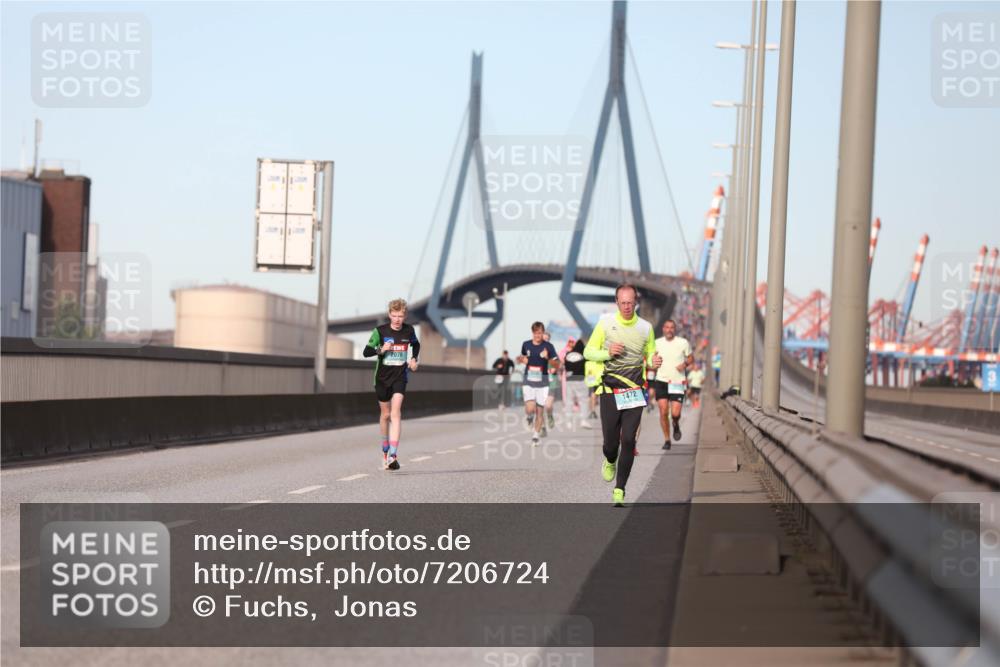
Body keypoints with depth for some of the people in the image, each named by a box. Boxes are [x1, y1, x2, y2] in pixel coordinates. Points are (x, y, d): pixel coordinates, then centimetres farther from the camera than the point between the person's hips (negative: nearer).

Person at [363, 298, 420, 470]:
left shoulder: (409, 330, -1)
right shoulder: (380, 331, -8)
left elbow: (415, 345, 21)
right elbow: (366, 352, -5)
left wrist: (414, 359, 4)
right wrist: (380, 350, -23)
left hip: (400, 377, -1)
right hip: (382, 377, 1)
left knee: (396, 413, -17)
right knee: (385, 414, 13)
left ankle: (393, 456, -24)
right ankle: (385, 452, 33)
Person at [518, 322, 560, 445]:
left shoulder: (548, 346, -5)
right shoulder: (526, 344, 3)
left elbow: (557, 364, -5)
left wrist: (547, 358, -23)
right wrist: (522, 360, -1)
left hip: (542, 382, -1)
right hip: (529, 381, 1)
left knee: (540, 411, 2)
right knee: (530, 409, -16)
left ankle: (535, 436, 17)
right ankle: (529, 417, 20)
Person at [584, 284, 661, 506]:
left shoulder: (645, 327, 3)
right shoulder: (605, 322, 0)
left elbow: (649, 354, 16)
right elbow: (588, 352, 5)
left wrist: (654, 361, -7)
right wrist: (608, 353, -13)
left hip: (634, 392, 0)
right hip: (610, 391, 0)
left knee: (628, 440, -10)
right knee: (611, 440, 2)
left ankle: (619, 490, -3)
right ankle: (610, 462, 40)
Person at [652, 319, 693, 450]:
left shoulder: (683, 343, -1)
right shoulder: (657, 343, 4)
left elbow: (691, 359, 9)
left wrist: (685, 364, -11)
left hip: (678, 383, -1)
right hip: (662, 381, 1)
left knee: (675, 413, -9)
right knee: (663, 412, -6)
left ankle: (676, 425, 27)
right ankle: (667, 440, 8)